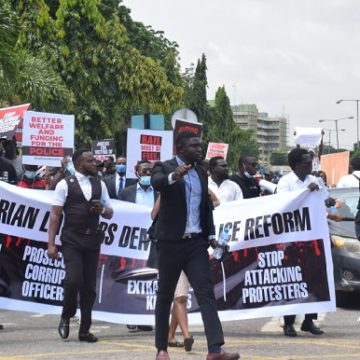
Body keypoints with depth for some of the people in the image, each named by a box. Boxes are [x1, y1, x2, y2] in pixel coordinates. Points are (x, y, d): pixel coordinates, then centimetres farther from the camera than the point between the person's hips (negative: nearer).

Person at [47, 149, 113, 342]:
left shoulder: (99, 184, 11)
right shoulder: (65, 184, -2)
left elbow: (110, 213, 16)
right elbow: (55, 215, -5)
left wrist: (102, 209, -8)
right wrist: (51, 244, -11)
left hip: (92, 239, 4)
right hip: (72, 239, -4)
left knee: (89, 285, 5)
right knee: (73, 279, -18)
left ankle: (84, 330, 14)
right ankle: (66, 317, 9)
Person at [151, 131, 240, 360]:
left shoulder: (201, 173, 13)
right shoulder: (164, 167, -6)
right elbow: (156, 183, -29)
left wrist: (211, 235, 10)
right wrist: (173, 176, -50)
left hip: (196, 241, 4)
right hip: (172, 241, -4)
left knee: (206, 293, -8)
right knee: (165, 296, 6)